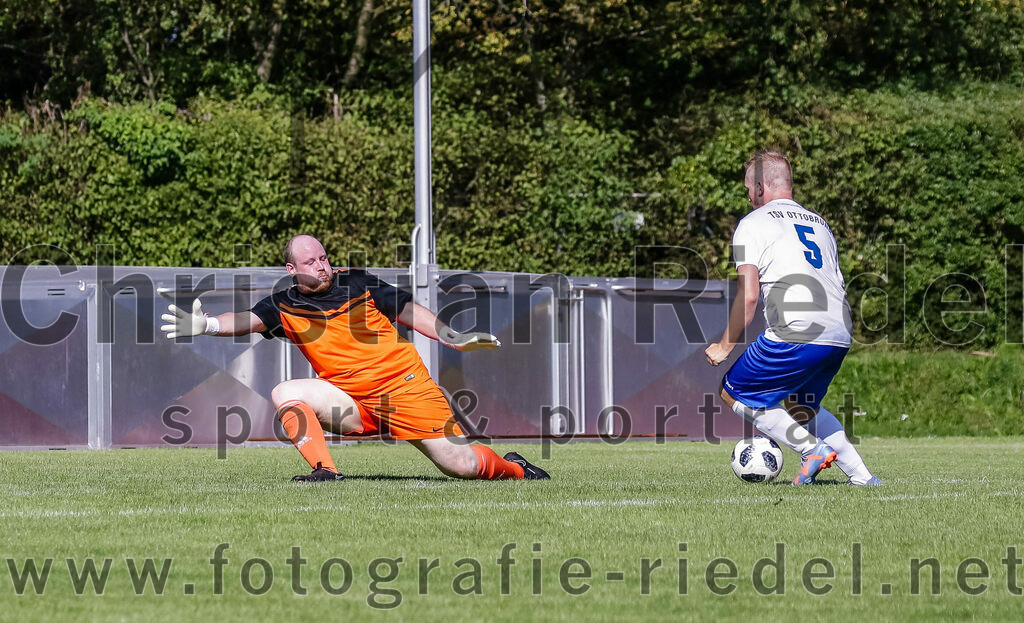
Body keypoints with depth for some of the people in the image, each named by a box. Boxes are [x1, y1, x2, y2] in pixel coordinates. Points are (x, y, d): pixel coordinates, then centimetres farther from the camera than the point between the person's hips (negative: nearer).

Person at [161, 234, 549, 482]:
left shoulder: (358, 283, 2)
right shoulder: (285, 308, 2)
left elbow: (409, 312, 10)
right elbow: (248, 320, -14)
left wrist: (454, 339, 2)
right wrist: (205, 325, -33)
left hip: (406, 386, -2)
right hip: (352, 404, 2)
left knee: (461, 465, -9)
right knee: (285, 394, -20)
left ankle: (512, 467, 21)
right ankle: (324, 472, -24)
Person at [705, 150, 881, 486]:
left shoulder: (753, 223, 3)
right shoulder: (819, 222, 25)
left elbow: (747, 296, -7)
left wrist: (725, 347, 3)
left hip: (795, 333, -7)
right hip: (840, 337, 7)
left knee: (734, 393, 11)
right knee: (801, 407, 27)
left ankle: (814, 449, -4)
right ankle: (861, 475, 12)